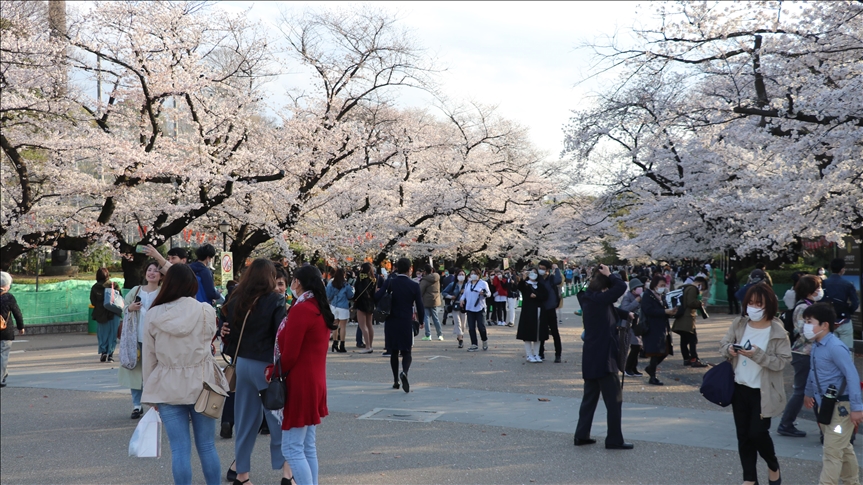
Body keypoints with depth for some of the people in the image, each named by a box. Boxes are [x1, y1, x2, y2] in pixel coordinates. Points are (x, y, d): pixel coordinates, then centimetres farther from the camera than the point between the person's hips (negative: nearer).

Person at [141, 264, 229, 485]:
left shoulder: (153, 315, -6)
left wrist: (151, 392, 11)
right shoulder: (205, 312, -8)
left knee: (180, 449, 4)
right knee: (206, 446, 10)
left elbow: (148, 357, 0)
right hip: (200, 384, 1)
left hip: (168, 388, 0)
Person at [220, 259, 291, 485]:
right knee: (278, 418, 5)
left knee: (246, 418, 15)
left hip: (242, 363, 5)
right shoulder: (275, 300, -11)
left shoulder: (236, 300, 5)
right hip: (267, 365, -5)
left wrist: (234, 357, 11)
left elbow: (229, 332, 7)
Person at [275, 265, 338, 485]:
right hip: (315, 381, 9)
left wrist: (278, 374, 0)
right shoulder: (321, 309, 10)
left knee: (292, 448, -4)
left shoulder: (301, 309, -17)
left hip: (300, 383, -9)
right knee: (308, 447, 13)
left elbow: (289, 354, -17)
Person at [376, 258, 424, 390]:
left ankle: (396, 381, 19)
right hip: (406, 323, -2)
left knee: (394, 352, 15)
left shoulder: (390, 282, -4)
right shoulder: (414, 285, -6)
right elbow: (420, 307, -5)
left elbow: (377, 297, -16)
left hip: (391, 322, 2)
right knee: (406, 352, 4)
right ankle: (404, 372, -25)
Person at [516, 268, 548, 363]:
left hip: (538, 312, 4)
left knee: (538, 334, 6)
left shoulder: (540, 286, 14)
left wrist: (536, 296, -12)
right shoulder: (525, 285, 2)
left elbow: (545, 296, 3)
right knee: (528, 334, -3)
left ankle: (536, 354, 14)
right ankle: (529, 355, 2)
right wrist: (523, 279, -37)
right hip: (528, 311, -4)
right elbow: (519, 287, -22)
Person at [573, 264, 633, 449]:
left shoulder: (589, 299, 10)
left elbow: (611, 310, 27)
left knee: (590, 397, 16)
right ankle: (614, 440, 5)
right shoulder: (598, 299, -18)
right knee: (614, 400, 0)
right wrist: (609, 275, -9)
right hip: (604, 357, -9)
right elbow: (621, 287, -23)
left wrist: (625, 314, 19)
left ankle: (582, 435, 18)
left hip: (591, 358, 9)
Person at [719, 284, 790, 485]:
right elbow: (723, 344, 6)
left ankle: (773, 466, 28)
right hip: (739, 388, 4)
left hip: (763, 392, -4)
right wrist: (729, 349, -17)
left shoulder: (778, 332, -13)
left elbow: (783, 361, -15)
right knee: (743, 435, 10)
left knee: (758, 433, -3)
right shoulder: (739, 323, -1)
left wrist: (758, 355, -27)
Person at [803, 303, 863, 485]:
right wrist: (809, 393, 31)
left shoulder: (835, 347, -22)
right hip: (824, 403, 9)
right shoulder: (816, 345, 5)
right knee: (843, 448, 22)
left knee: (832, 452, -4)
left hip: (840, 405, -9)